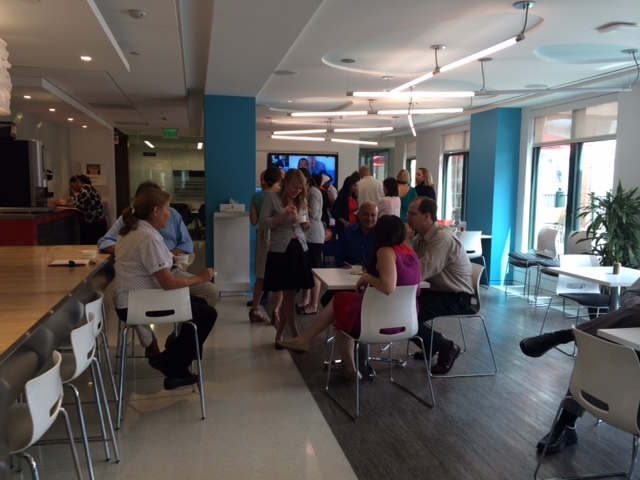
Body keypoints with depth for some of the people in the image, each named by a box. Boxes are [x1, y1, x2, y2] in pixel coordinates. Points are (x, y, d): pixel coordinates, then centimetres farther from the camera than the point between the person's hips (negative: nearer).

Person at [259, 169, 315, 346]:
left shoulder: (302, 200, 14)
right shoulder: (272, 198, -3)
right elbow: (262, 223, -10)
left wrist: (306, 224, -2)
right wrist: (284, 216, -20)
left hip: (299, 249, 6)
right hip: (280, 251, -5)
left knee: (288, 295, 9)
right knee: (289, 295, -4)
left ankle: (279, 335, 21)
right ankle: (295, 336, 4)